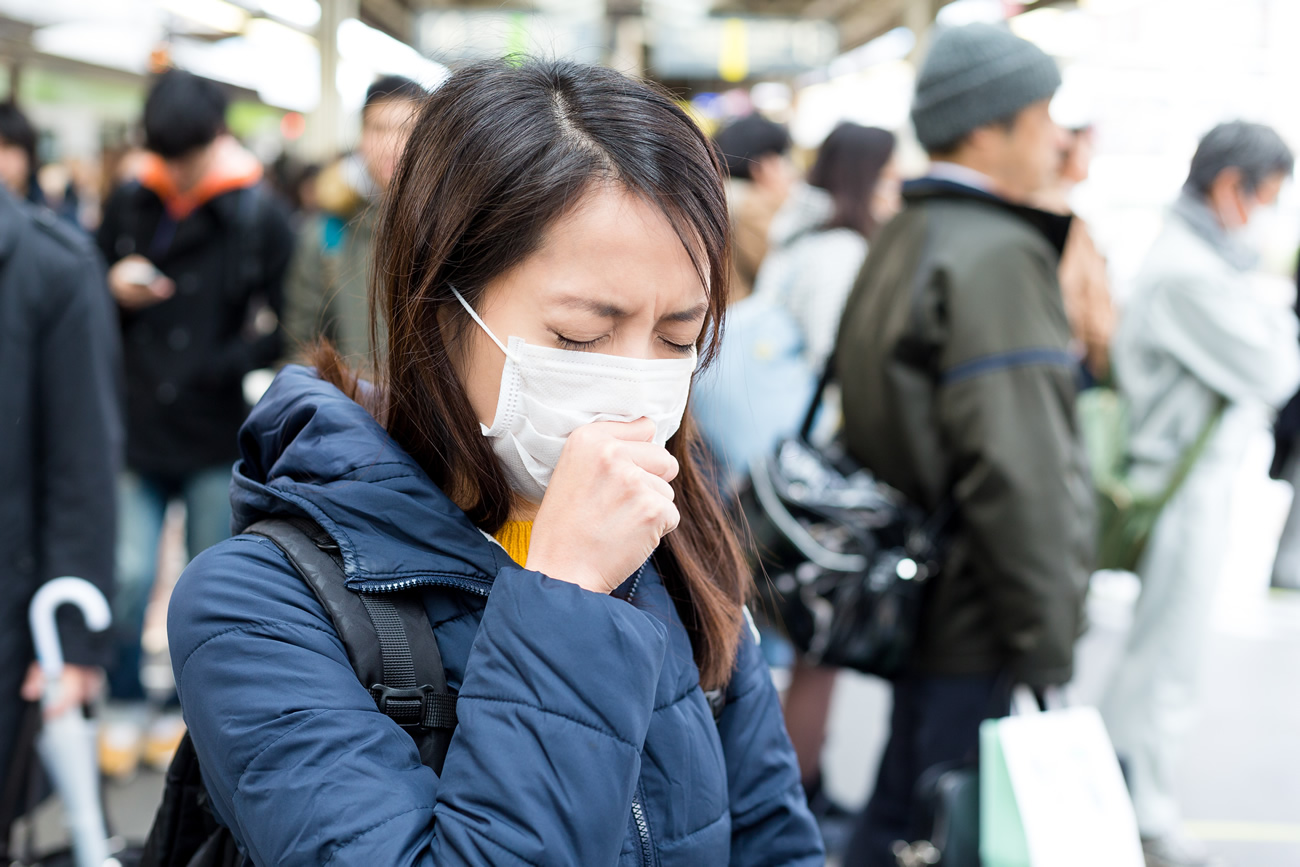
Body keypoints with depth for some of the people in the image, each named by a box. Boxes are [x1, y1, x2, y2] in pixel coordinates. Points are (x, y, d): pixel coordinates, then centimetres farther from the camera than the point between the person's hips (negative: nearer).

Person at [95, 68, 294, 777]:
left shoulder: (260, 216, -4)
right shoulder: (127, 205, 3)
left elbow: (285, 317, 0)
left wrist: (252, 348, -19)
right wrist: (114, 290, -9)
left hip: (219, 434, -1)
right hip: (136, 427, 1)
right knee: (127, 578, -2)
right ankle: (124, 707, 19)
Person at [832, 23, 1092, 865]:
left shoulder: (903, 242, 14)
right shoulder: (998, 256, -17)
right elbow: (1016, 474, -24)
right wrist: (1049, 653, -19)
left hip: (924, 606, 10)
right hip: (986, 639, -10)